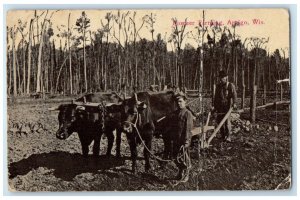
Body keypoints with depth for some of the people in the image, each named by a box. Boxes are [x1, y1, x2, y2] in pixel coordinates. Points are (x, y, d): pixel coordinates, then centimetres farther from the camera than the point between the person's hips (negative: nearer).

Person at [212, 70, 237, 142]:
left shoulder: (230, 85, 1)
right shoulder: (218, 86, 17)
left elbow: (234, 94, -10)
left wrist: (234, 103, -24)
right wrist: (214, 106, 17)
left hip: (227, 105, -5)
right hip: (219, 106, 5)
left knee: (227, 120, -12)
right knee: (219, 120, 4)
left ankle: (228, 137, -6)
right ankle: (223, 136, 15)